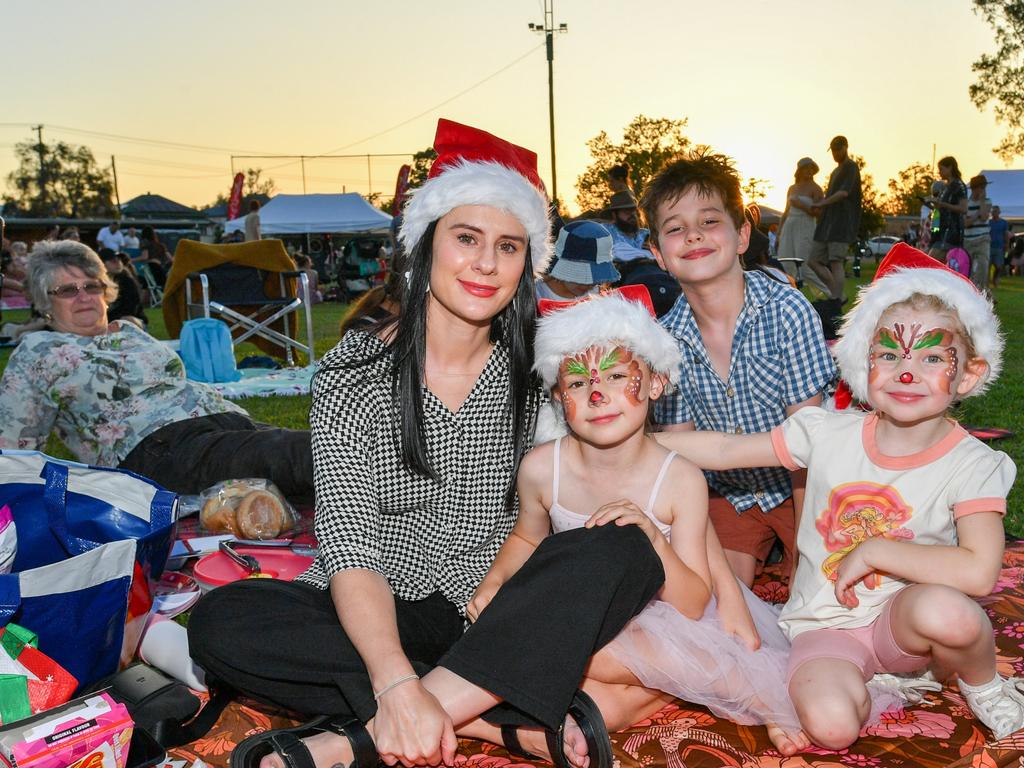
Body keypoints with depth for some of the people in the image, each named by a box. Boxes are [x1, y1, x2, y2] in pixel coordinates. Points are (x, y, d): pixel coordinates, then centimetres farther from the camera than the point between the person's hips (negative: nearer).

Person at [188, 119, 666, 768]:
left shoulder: (533, 372, -1)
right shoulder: (355, 373, -9)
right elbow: (348, 543, -18)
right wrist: (397, 683, -33)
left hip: (496, 616, 1)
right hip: (380, 617, -1)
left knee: (625, 552, -25)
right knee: (221, 622, -24)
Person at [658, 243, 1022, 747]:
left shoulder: (972, 465, -11)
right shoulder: (829, 432, -4)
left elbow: (979, 573, -25)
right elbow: (727, 450, 2)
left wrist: (871, 551, -21)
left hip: (900, 621, 0)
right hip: (824, 625, 0)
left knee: (945, 609, -35)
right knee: (830, 725, -30)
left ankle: (982, 686, 0)